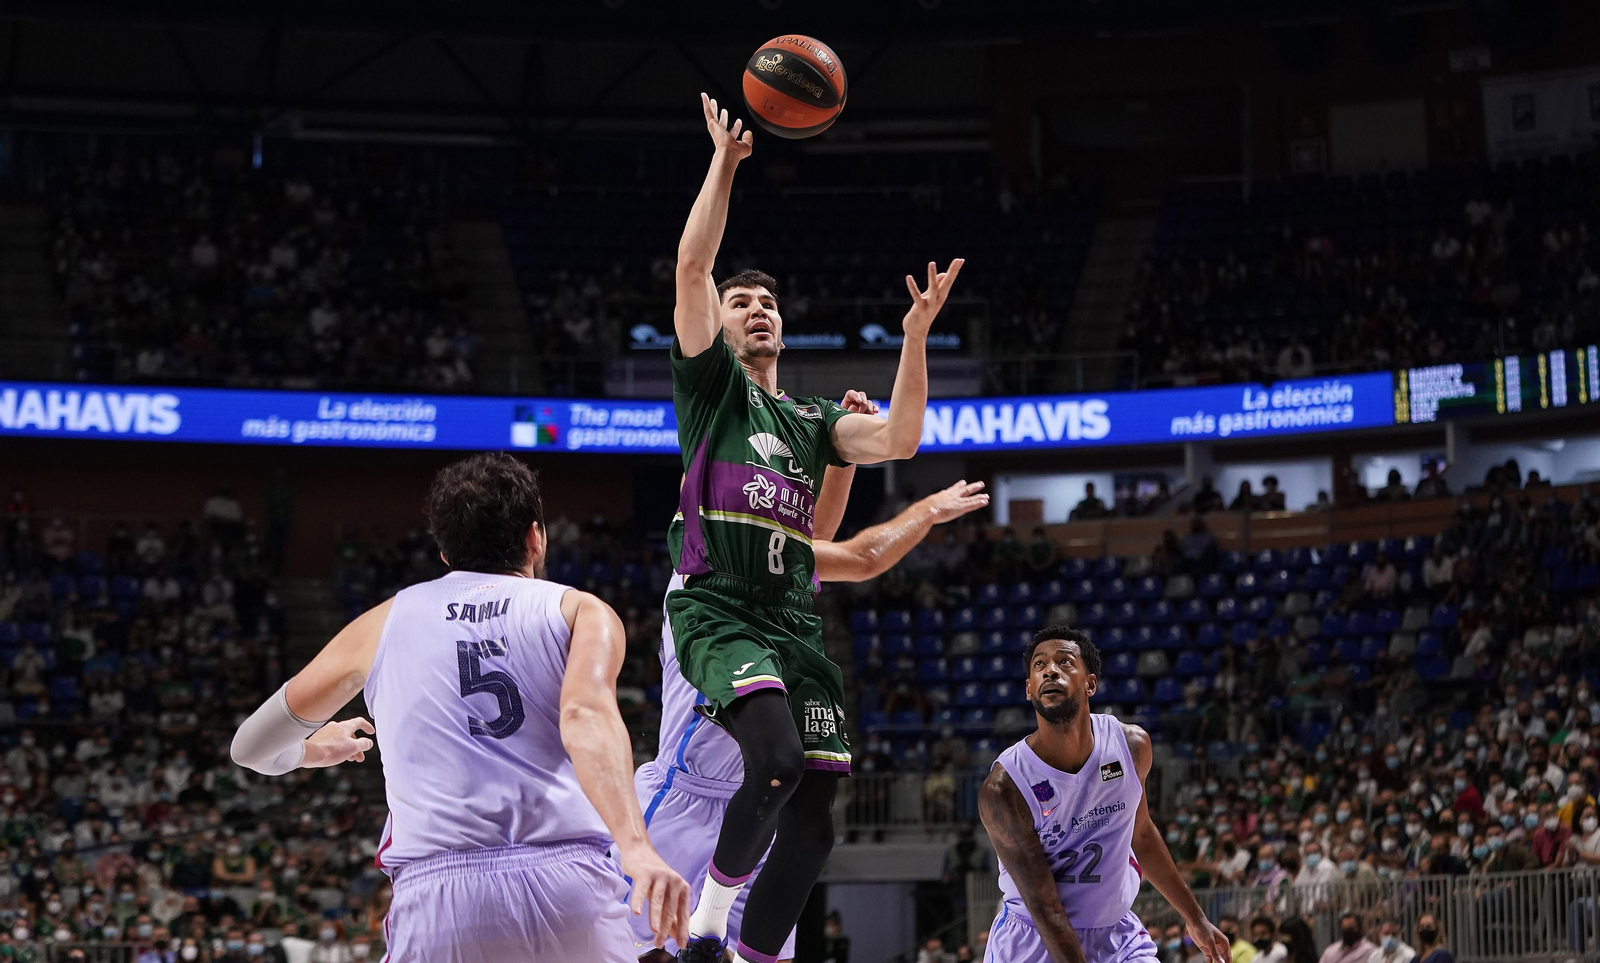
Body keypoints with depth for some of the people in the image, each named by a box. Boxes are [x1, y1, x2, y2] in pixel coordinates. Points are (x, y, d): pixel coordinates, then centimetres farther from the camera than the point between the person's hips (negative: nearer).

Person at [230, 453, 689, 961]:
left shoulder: (383, 622, 22)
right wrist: (636, 847, -23)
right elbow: (585, 716, -9)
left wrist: (311, 751, 57)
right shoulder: (580, 611, 15)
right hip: (568, 882, -1)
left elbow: (251, 747, 34)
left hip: (435, 892, 1)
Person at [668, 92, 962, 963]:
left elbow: (898, 440, 8)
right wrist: (724, 161, 0)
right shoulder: (711, 386, 11)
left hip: (794, 622, 6)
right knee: (778, 759, -29)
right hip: (717, 611, -6)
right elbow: (692, 264, -1)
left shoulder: (810, 420, 24)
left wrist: (915, 337, 0)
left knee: (810, 826, 0)